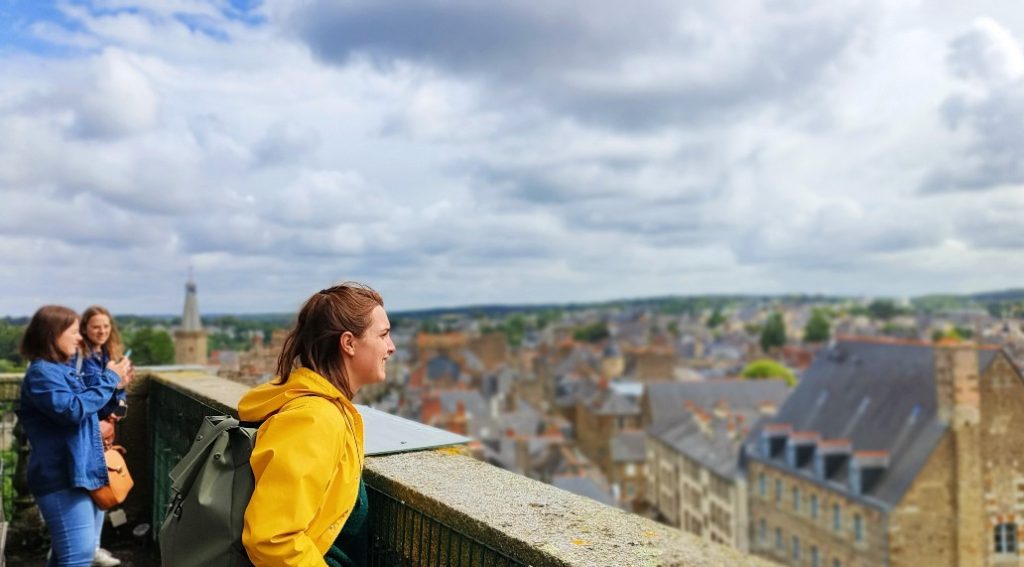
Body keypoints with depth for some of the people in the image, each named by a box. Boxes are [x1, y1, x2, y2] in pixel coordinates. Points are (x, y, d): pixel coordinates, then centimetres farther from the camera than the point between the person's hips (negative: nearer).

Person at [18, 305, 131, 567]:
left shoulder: (64, 369, 15)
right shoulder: (41, 372, -13)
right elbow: (72, 409, -25)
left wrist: (113, 386, 14)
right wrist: (108, 379, -16)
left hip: (83, 472, 10)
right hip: (62, 478, -10)